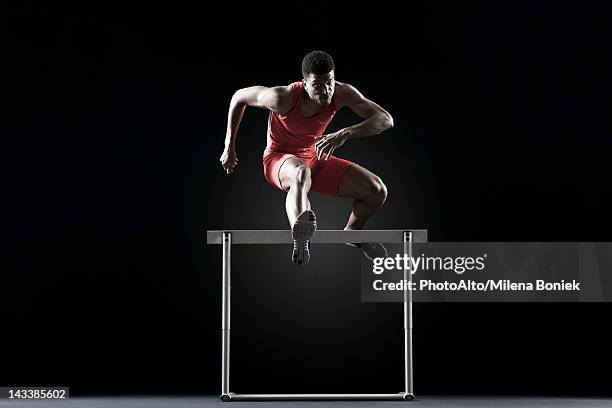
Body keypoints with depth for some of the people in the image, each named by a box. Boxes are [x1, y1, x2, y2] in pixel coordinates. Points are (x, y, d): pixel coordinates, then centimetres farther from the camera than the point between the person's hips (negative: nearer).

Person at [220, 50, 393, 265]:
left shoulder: (342, 93, -21)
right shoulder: (283, 97, -29)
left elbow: (386, 120, -26)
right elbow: (239, 97, -13)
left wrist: (345, 134, -43)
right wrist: (229, 148, -7)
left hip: (315, 158, 5)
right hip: (279, 159, -5)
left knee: (376, 191, -4)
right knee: (301, 173, -44)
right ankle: (300, 242, -62)